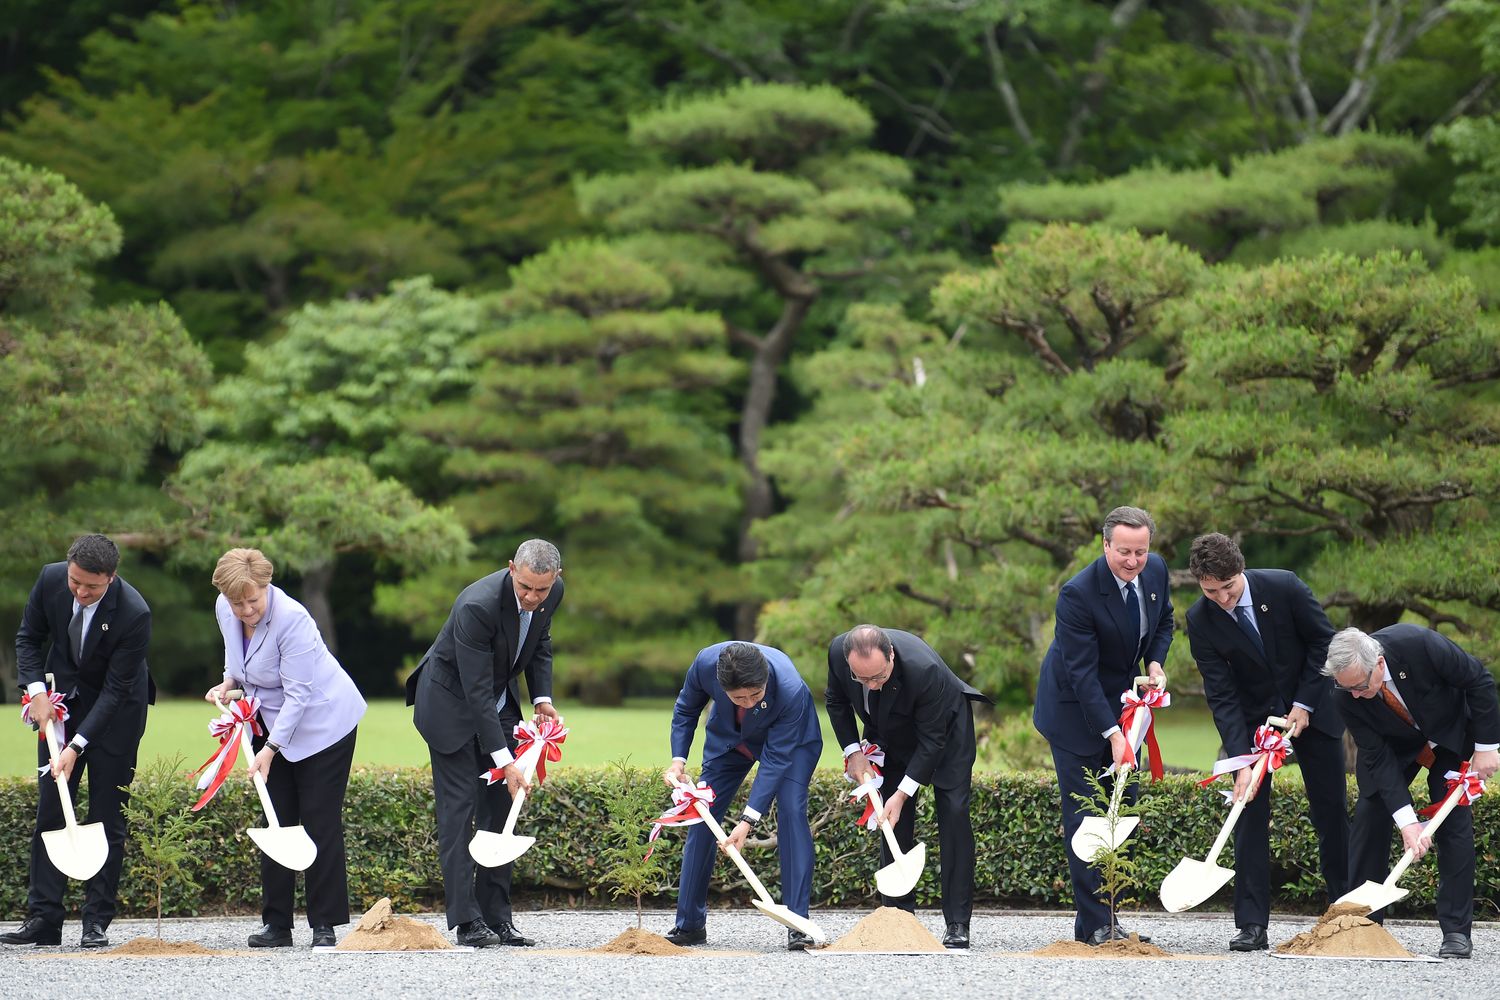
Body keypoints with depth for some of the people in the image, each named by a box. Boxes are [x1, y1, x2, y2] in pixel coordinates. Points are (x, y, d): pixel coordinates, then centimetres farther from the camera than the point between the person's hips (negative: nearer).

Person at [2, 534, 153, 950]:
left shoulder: (134, 614, -29)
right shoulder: (50, 579, -17)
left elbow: (115, 690, -24)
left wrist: (77, 746, -28)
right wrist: (36, 690, -13)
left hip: (116, 710, -4)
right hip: (60, 704, 4)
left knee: (107, 817, -4)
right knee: (50, 810, 0)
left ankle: (97, 922, 1)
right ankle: (43, 919, 0)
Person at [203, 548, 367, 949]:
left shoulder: (291, 619, -27)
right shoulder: (224, 609, -6)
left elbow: (298, 694, -24)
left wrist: (271, 748, -27)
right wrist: (228, 683, -4)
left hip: (322, 723, -7)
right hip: (270, 722, 7)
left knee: (320, 822, -8)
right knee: (276, 824, 4)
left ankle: (325, 926, -5)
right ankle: (276, 925, 7)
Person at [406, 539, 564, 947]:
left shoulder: (553, 592, -12)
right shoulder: (477, 606, -34)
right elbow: (477, 691, -32)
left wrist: (542, 698, -5)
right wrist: (504, 760, -33)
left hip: (499, 704, 7)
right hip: (451, 703, -7)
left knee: (499, 806, 2)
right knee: (459, 806, -11)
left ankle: (496, 917, 4)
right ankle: (467, 920, -13)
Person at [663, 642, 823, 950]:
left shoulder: (792, 691, -42)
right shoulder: (706, 662, -33)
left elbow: (776, 758, -34)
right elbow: (686, 709, -9)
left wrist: (748, 820, -37)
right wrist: (678, 760, -20)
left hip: (790, 740, -3)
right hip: (729, 738, 3)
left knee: (791, 811, -22)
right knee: (701, 817, -3)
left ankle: (798, 924, -19)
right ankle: (689, 925, 8)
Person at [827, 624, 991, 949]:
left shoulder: (924, 668, -42)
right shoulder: (838, 651, -28)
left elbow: (932, 739, -31)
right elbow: (836, 701, -4)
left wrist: (903, 793, -32)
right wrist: (852, 752, -13)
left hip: (945, 726, -4)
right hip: (891, 733, 5)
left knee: (953, 813, -13)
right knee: (895, 822, -2)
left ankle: (957, 923, -13)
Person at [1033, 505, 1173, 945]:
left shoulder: (1156, 570, -8)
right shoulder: (1078, 594, -28)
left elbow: (1163, 620, 14)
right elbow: (1082, 674, -27)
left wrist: (1155, 662, -6)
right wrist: (1113, 734, -31)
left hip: (1122, 702, 7)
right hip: (1076, 708, -7)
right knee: (1085, 814, -8)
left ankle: (1106, 917, 12)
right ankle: (1094, 925, -6)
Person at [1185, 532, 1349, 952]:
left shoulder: (1284, 587, -21)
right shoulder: (1200, 620, -18)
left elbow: (1324, 641, -9)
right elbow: (1221, 696, -18)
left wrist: (1304, 704, -13)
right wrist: (1241, 761, -26)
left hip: (1310, 708, 0)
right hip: (1252, 717, 0)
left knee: (1332, 810, 4)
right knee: (1250, 813, -9)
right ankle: (1252, 925, -9)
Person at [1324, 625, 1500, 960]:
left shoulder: (1419, 644, -38)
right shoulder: (1346, 696, -29)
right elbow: (1377, 757, -24)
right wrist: (1406, 820, -32)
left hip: (1450, 734, -2)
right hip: (1394, 746, 2)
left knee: (1454, 824, -10)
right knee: (1370, 817, -6)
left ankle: (1457, 932, -7)